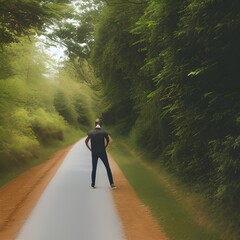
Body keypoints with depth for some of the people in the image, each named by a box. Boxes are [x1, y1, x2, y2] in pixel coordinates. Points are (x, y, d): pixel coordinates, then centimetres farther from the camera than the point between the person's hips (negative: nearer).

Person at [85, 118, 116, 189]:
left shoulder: (91, 132, -3)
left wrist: (90, 149, 8)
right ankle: (111, 184, 0)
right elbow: (108, 140, 5)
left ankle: (93, 184, 15)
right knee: (108, 168, 3)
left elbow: (86, 141, 1)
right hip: (102, 152, -2)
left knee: (94, 169, 11)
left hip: (94, 152, 2)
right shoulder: (104, 132, -8)